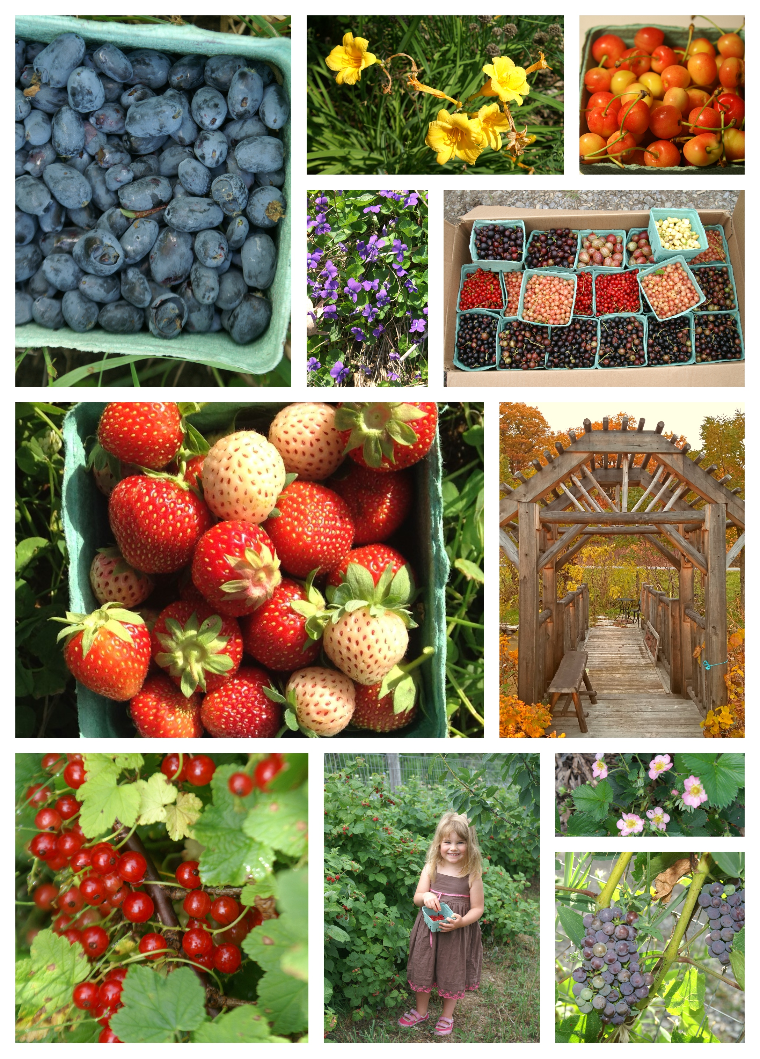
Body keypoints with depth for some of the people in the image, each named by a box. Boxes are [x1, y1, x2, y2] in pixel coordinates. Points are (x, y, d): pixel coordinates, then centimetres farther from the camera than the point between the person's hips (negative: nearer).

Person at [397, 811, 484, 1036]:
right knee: (423, 969, 17)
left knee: (453, 974, 13)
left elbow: (477, 908, -8)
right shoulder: (431, 868, -7)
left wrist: (461, 922, -25)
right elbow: (417, 898, -1)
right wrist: (425, 896, -24)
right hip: (429, 929, 2)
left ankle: (447, 1016, 37)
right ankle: (421, 1011, 41)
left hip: (458, 933, -2)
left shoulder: (472, 874, -14)